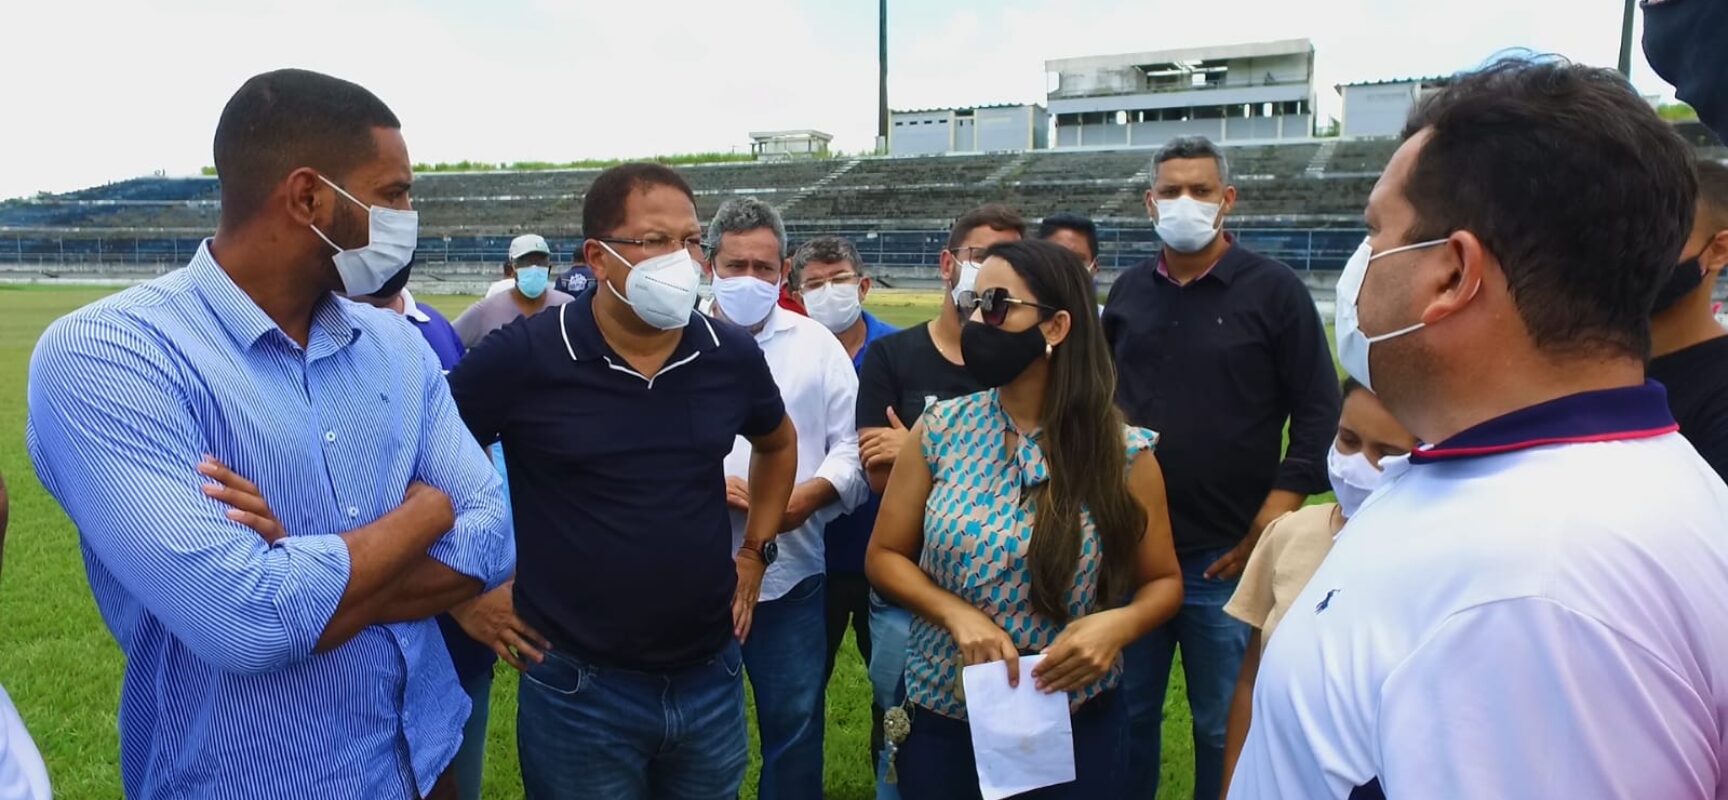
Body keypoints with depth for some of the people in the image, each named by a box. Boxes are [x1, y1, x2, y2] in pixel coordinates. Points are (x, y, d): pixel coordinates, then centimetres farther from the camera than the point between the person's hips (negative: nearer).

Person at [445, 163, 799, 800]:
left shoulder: (731, 355, -2)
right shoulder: (524, 357, -14)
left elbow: (778, 445, 18)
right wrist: (464, 596, -4)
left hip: (712, 677, 4)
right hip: (578, 687, -3)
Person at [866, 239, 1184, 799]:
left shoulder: (1123, 452, -9)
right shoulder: (940, 430, -5)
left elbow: (1163, 581, 1)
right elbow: (885, 555, 1)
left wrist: (1120, 623, -21)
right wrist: (958, 615, -16)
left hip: (1077, 727, -1)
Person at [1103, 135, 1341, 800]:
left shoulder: (1274, 289, -5)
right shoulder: (1129, 291, 7)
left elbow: (1319, 416, -6)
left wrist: (1265, 531, -12)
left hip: (1225, 556, -3)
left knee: (1225, 726, 11)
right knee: (1126, 713, 15)